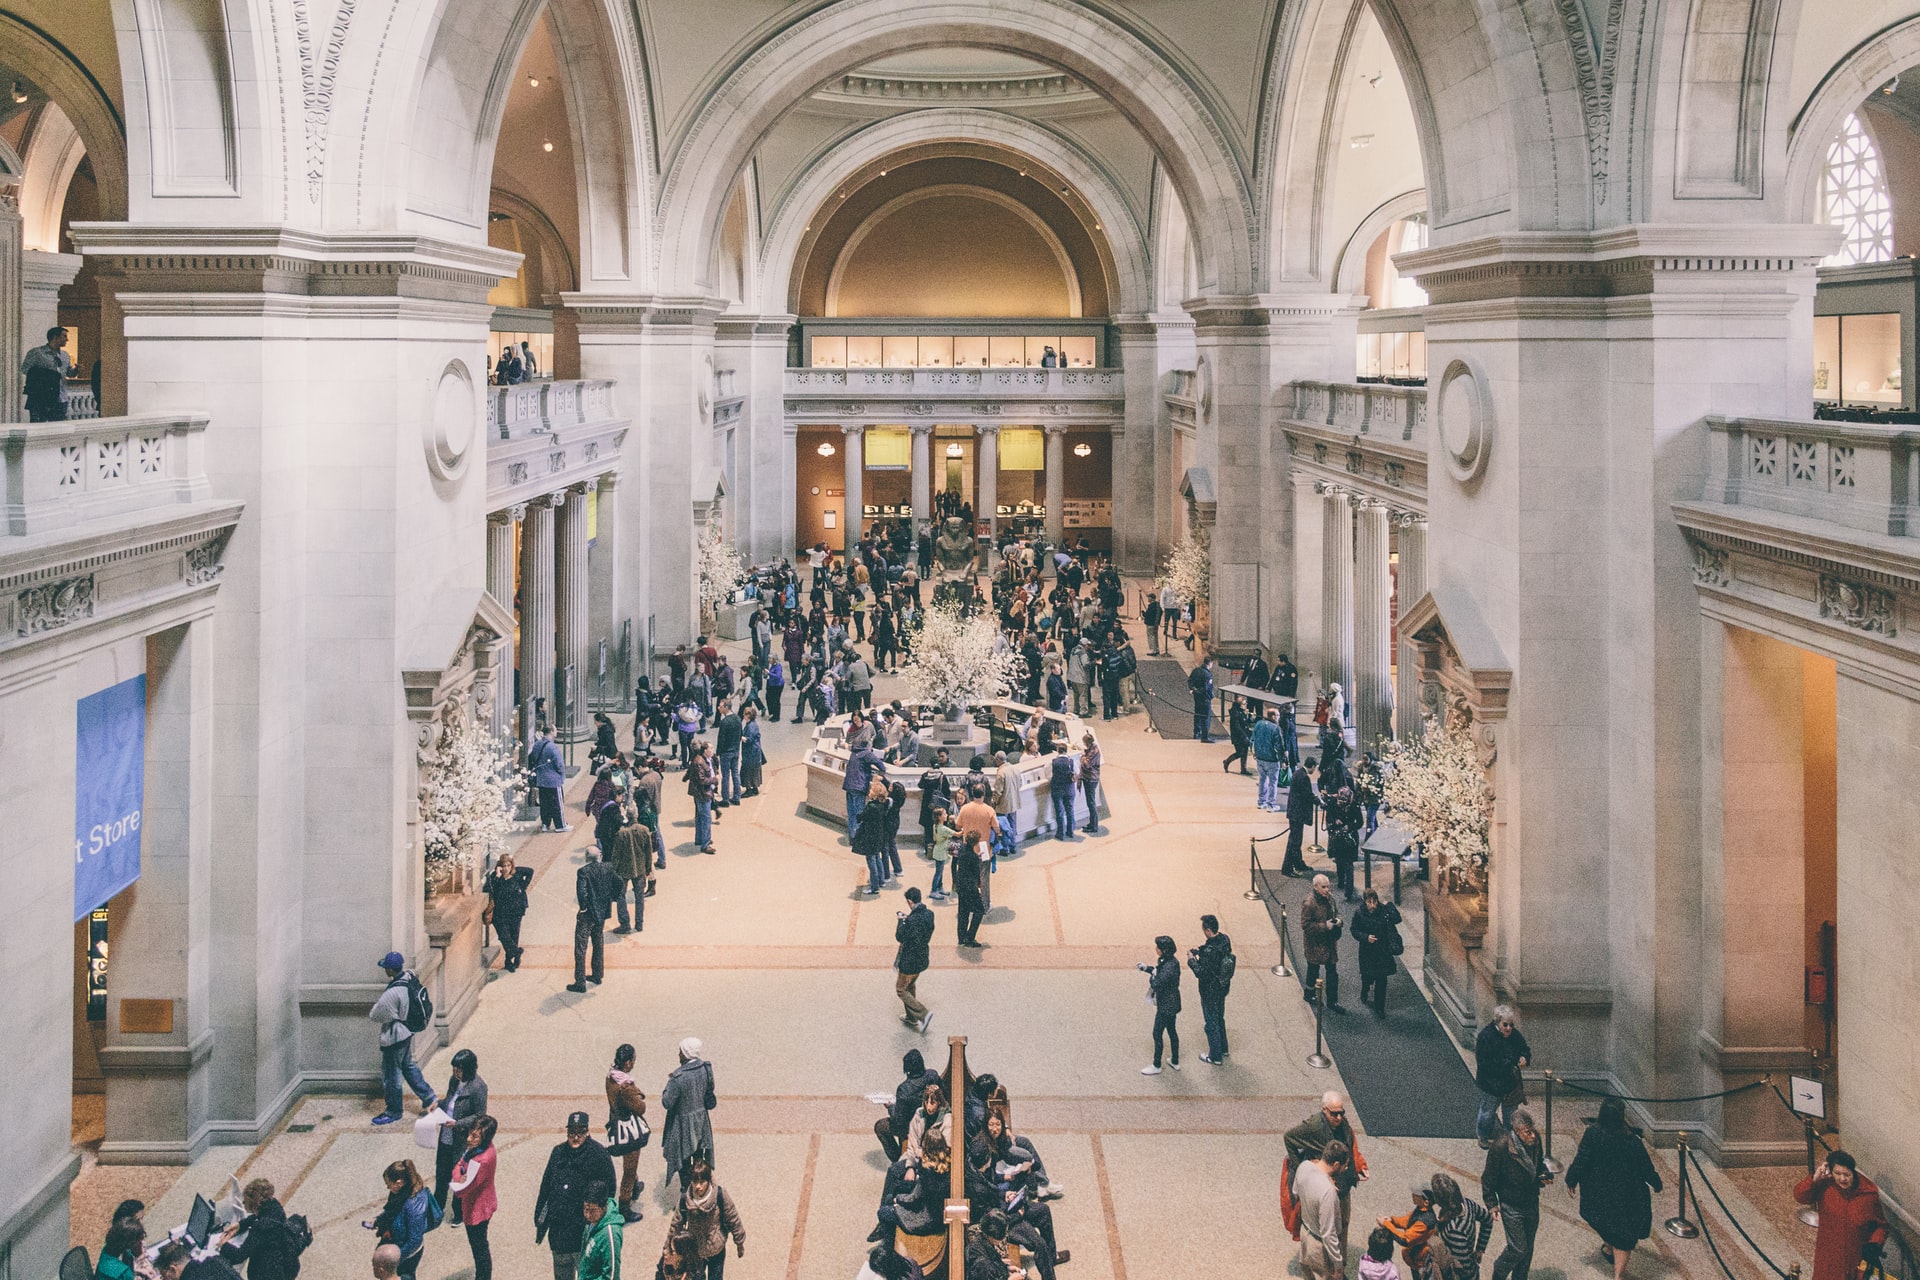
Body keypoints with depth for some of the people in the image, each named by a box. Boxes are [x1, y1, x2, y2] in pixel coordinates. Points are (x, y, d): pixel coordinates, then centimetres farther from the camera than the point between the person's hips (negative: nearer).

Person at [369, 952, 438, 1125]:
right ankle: (429, 1098, 31)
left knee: (391, 1075, 10)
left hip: (393, 1037, -9)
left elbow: (375, 1015, -20)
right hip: (407, 1032, 9)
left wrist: (370, 1012, 0)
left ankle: (393, 1112, 25)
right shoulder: (409, 976, -8)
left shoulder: (392, 993, -34)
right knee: (408, 1066, 26)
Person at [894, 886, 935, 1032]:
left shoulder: (912, 920, -31)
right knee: (910, 987, 27)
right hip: (922, 958, 8)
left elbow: (899, 937, -18)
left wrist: (901, 921, -5)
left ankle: (923, 1014, 1)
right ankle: (911, 1017, 39)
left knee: (901, 990, 9)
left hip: (909, 962, -8)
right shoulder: (929, 914, -5)